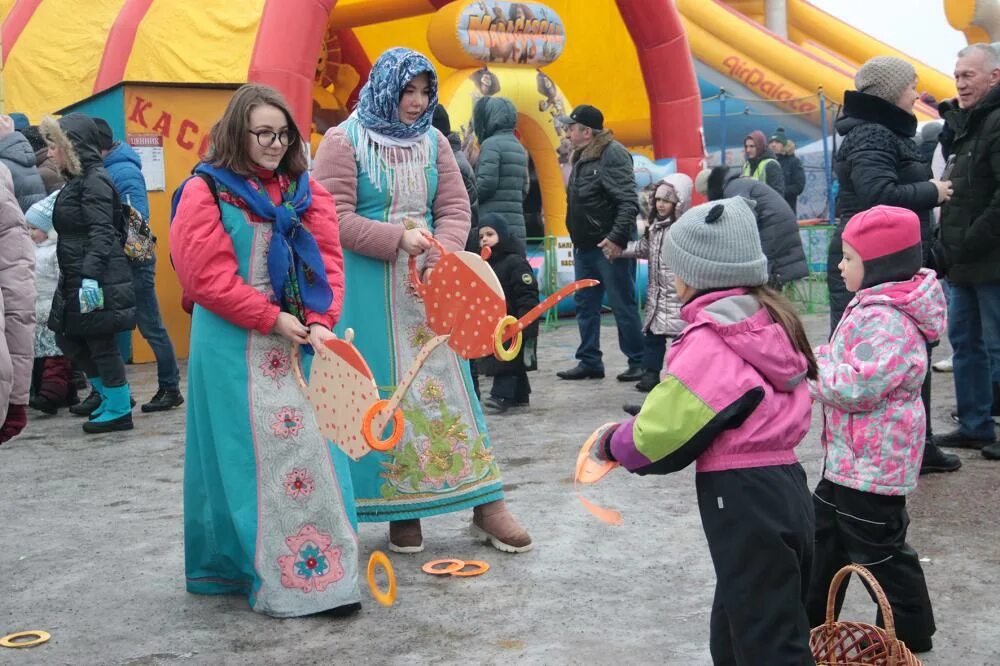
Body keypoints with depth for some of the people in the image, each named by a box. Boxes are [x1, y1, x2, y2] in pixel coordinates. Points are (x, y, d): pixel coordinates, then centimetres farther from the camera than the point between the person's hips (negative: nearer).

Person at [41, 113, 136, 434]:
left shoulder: (94, 180, -13)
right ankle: (112, 395, 25)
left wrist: (90, 275, -29)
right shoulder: (77, 179, 16)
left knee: (100, 343, -2)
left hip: (98, 281, -10)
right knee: (68, 338, 14)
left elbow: (101, 234, -22)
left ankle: (119, 410, 10)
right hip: (76, 280, 10)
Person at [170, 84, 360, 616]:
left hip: (299, 340, 5)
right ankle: (272, 579, 3)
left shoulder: (305, 192, 11)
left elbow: (327, 259, 5)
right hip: (236, 348, -5)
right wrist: (272, 318, -13)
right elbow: (207, 276, -11)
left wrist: (319, 323, -10)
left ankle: (326, 570, 14)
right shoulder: (206, 192, -5)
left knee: (312, 447, 5)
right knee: (255, 455, -3)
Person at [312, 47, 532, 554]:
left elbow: (455, 209, 6)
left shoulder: (433, 142, 11)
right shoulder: (344, 142, -3)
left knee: (445, 383, 4)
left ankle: (486, 504, 8)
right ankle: (399, 509, 11)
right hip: (368, 291, -4)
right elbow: (335, 219, -10)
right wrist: (398, 239, -19)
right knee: (385, 392, 1)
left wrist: (440, 260, -12)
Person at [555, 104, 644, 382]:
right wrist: (577, 239, 15)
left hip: (609, 247, -9)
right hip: (584, 245, 9)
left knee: (623, 306, -2)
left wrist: (617, 238, -26)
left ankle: (639, 362, 8)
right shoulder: (581, 157, 14)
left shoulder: (613, 155, -14)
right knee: (585, 305, 12)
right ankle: (589, 362, 19)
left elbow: (629, 202, -21)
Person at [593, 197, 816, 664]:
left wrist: (613, 443, 5)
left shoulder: (709, 343, -18)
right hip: (785, 487, 9)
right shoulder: (770, 322, 8)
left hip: (742, 502, -9)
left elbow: (657, 439, -16)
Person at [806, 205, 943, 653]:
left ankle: (909, 630, 21)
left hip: (873, 461, -11)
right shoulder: (878, 304, 6)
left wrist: (814, 367, -17)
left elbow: (858, 386, -32)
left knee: (877, 547, 4)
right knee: (827, 531, 21)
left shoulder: (887, 319, -27)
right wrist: (824, 365, 2)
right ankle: (810, 616, 35)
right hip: (853, 453, 11)